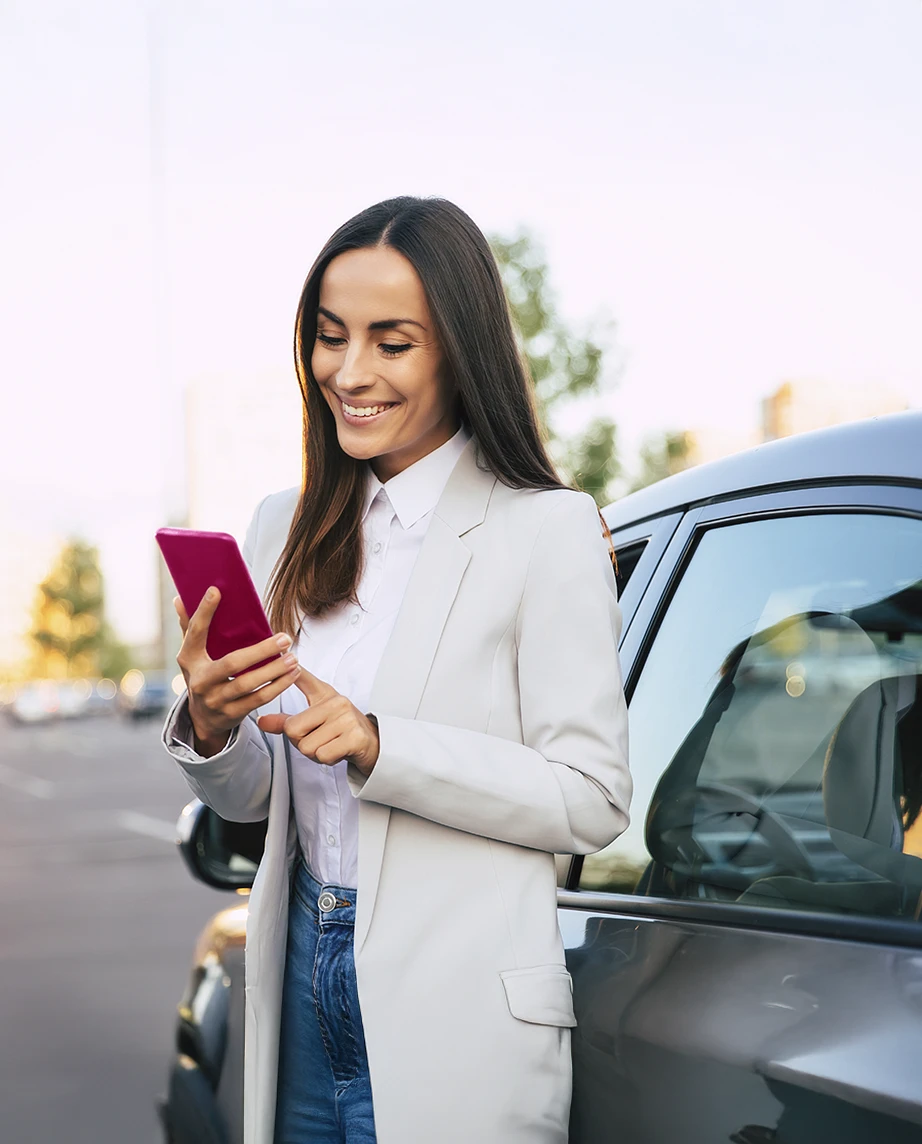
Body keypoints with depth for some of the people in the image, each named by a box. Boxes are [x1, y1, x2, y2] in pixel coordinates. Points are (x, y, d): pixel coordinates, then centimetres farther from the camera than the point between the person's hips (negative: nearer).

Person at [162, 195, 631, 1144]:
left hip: (454, 1018, -5)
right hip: (300, 985, 5)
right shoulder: (286, 530, 9)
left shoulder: (546, 530, -10)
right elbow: (248, 799, 11)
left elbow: (590, 800, -14)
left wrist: (377, 747, -23)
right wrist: (207, 727, -12)